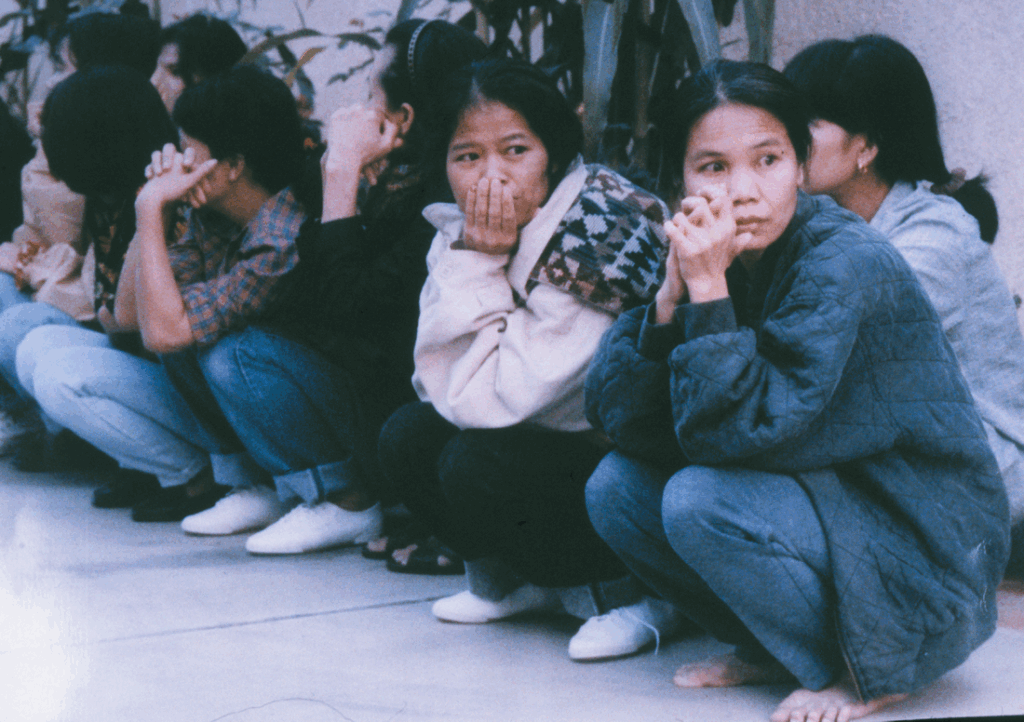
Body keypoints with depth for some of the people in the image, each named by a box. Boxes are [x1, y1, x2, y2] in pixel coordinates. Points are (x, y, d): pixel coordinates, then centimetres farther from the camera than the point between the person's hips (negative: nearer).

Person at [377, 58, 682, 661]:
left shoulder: (602, 231, -24)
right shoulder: (458, 233, -1)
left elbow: (497, 400, -26)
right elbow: (441, 381, -9)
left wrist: (486, 263, -24)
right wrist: (477, 264, -18)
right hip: (554, 442, 8)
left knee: (479, 468, -24)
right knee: (409, 436, -4)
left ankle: (632, 589, -6)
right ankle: (516, 580, 12)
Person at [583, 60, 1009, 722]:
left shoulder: (849, 265, -22)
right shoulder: (715, 255, 0)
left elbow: (737, 435, -27)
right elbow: (613, 416, -9)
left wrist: (708, 291, -29)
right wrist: (672, 296, -21)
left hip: (929, 556, -7)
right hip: (815, 503, 8)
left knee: (700, 500, -27)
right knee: (615, 487, -5)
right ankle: (772, 649, 10)